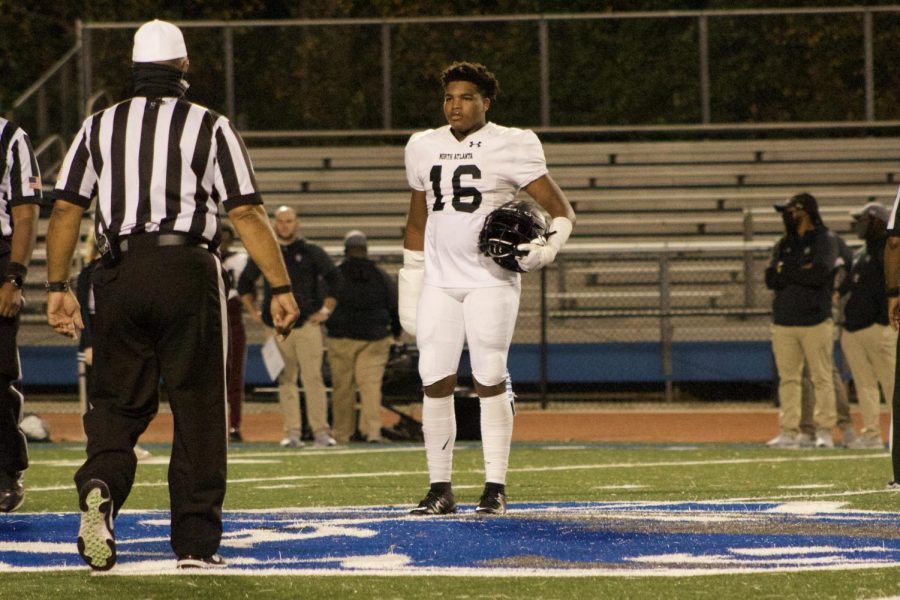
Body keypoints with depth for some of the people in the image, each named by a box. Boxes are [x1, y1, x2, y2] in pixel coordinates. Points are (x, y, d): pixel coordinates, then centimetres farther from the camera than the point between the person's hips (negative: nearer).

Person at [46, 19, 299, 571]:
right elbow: (247, 214, -3)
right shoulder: (210, 127, 2)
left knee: (118, 402, 11)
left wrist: (58, 288, 13)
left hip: (120, 274, 2)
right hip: (188, 271, -2)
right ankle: (196, 544, 4)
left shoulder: (101, 126, 10)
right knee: (198, 409, 4)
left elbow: (66, 210, 7)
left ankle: (101, 489, -18)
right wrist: (281, 288, -1)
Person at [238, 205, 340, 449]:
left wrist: (326, 310, -1)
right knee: (286, 381, 2)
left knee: (313, 378, -9)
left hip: (307, 325, -3)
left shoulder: (311, 252, 4)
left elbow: (335, 279, 5)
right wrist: (255, 312, 14)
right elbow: (244, 283, 22)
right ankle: (292, 432, 3)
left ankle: (321, 431, -9)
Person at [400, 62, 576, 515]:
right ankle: (440, 488, 4)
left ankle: (495, 487, -1)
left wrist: (546, 249, -20)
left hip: (491, 279, -4)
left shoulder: (511, 147, -3)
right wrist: (409, 286, 17)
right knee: (435, 380, -2)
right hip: (439, 281, 4)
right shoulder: (424, 147, 13)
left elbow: (562, 211, -1)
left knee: (489, 382, -7)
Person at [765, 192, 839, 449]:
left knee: (822, 378, -4)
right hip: (784, 323, 5)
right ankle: (789, 432, 6)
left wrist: (786, 273, -7)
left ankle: (825, 430, 0)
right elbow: (770, 279, 4)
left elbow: (819, 274, -17)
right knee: (788, 379, 4)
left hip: (815, 322, -5)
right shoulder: (783, 245, 16)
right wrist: (801, 273, -8)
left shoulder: (824, 242, -1)